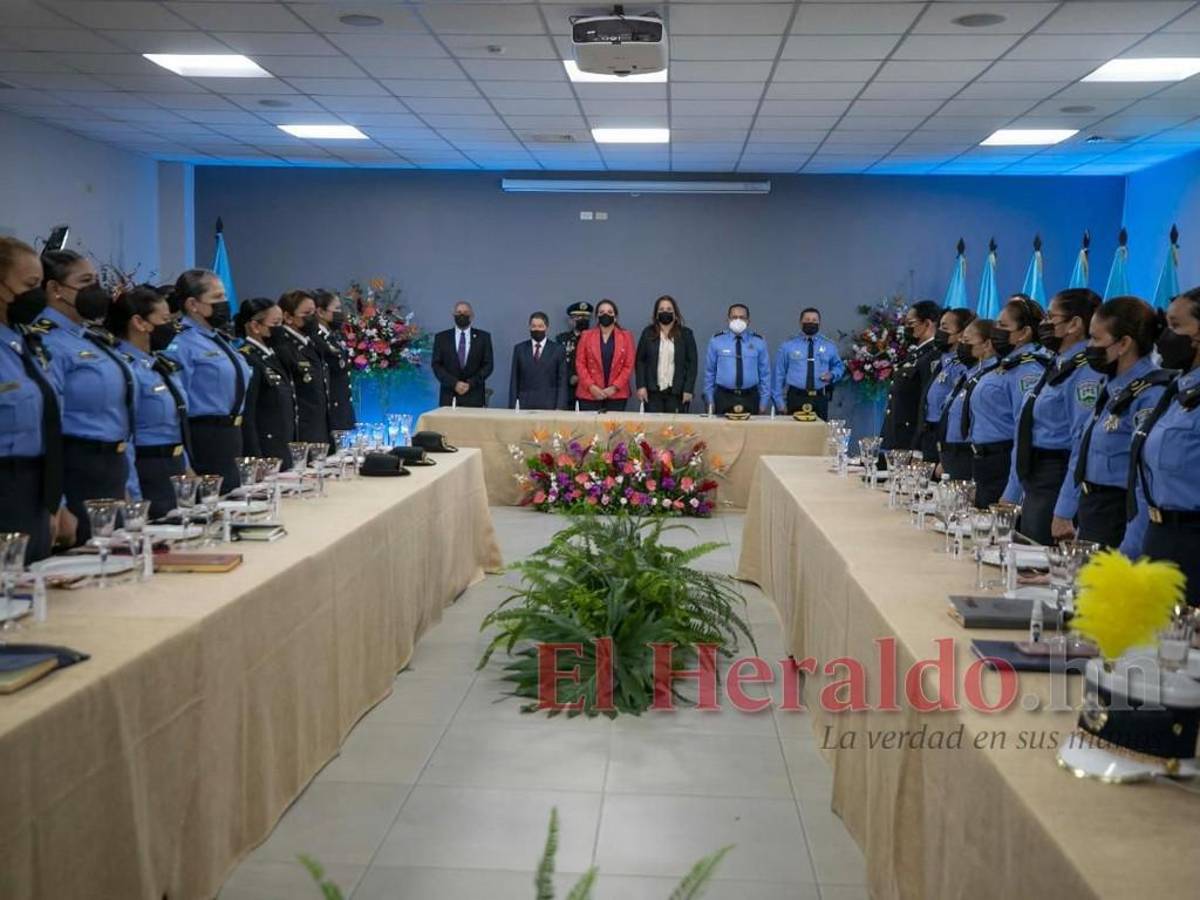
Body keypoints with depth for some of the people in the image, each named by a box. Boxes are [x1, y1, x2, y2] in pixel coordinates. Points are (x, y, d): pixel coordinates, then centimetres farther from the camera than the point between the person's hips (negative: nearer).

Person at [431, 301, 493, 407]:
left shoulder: (483, 337, 7)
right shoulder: (441, 337, 8)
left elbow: (488, 365, 4)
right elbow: (436, 365, 3)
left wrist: (470, 383, -9)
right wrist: (454, 383, -11)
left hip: (474, 398, 0)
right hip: (449, 397, 0)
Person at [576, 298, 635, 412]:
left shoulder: (626, 336, 7)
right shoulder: (586, 335, 7)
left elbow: (629, 366, 2)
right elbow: (580, 364, 4)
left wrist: (615, 387, -8)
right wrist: (591, 386, -8)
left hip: (617, 395, 0)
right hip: (589, 394, 0)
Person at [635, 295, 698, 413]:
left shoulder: (686, 334, 6)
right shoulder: (648, 333, 9)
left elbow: (692, 363, 3)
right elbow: (640, 361, 8)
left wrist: (688, 390, -6)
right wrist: (641, 386, -3)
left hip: (677, 393, -1)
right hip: (653, 392, 1)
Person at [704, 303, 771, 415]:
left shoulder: (759, 342, 2)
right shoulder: (716, 340, 1)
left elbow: (765, 373, 6)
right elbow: (709, 372, 6)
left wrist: (764, 402, 2)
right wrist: (710, 400, 3)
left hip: (750, 399, 1)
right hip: (723, 398, 0)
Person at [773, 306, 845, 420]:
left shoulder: (829, 345, 9)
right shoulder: (788, 345, 4)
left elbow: (839, 366, 23)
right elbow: (779, 373, 5)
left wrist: (832, 375, -2)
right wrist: (780, 401, -1)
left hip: (820, 399, 2)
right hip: (795, 398, -2)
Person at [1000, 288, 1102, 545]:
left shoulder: (1086, 373, -15)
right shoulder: (1056, 367, 13)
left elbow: (1084, 445, -21)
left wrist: (1065, 513, -24)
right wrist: (1012, 494, 17)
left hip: (1058, 484, -9)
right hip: (1033, 485, 9)